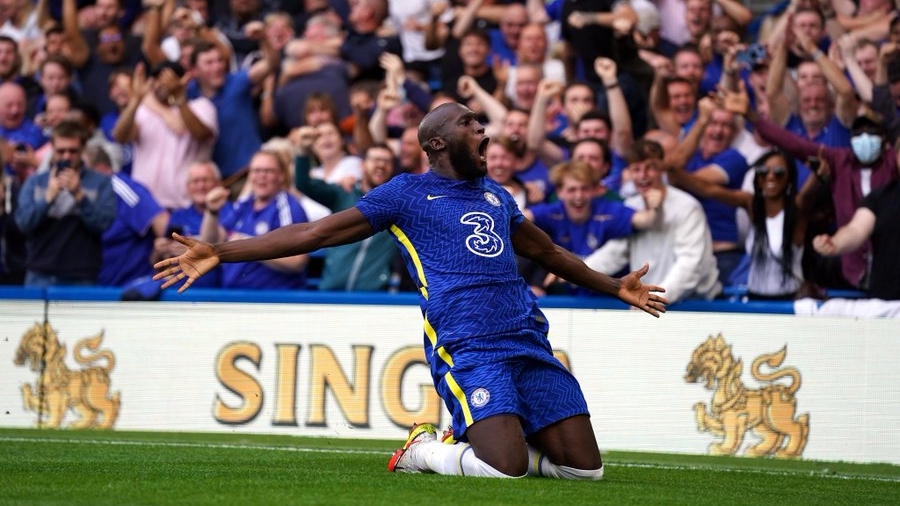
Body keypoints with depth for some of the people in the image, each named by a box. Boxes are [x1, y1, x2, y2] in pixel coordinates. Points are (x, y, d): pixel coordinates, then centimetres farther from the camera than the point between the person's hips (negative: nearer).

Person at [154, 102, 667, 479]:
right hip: (467, 348, -6)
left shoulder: (495, 195, 24)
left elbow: (549, 251, 41)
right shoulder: (408, 193, 7)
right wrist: (220, 253, -1)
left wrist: (616, 287, 48)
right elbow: (314, 234, 5)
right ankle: (424, 452, 6)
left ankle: (471, 444, 17)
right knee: (504, 470, -25)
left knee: (584, 467, -4)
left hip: (529, 343, 6)